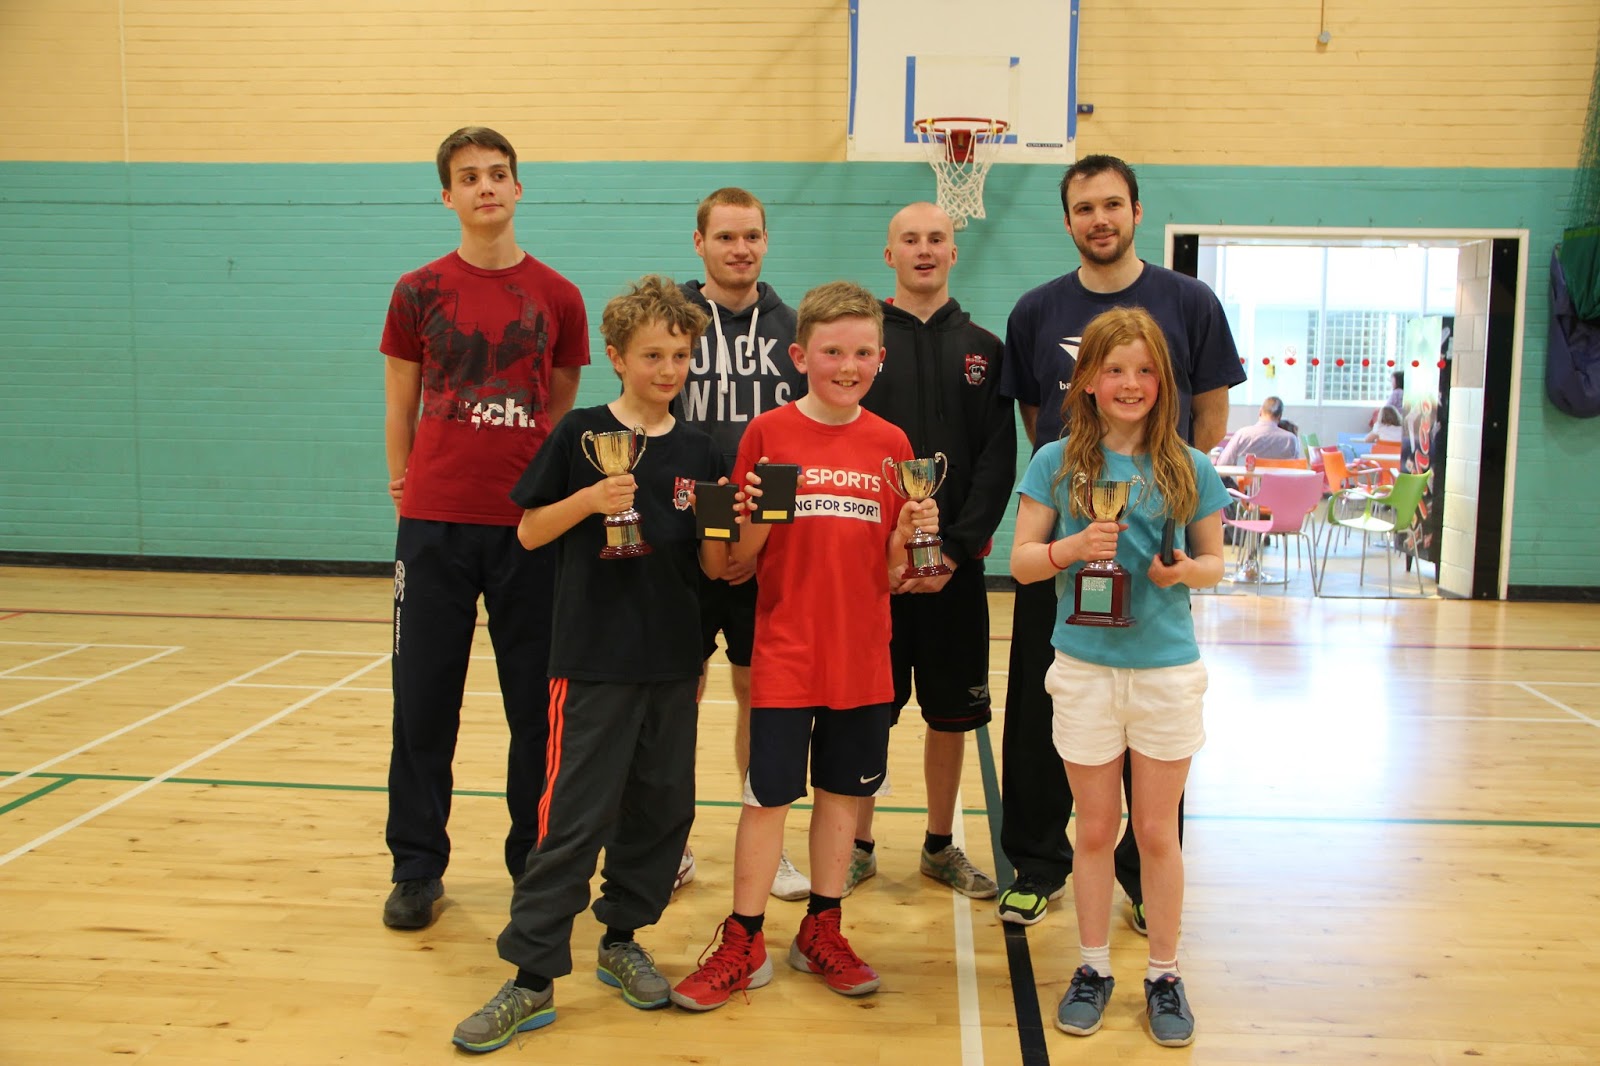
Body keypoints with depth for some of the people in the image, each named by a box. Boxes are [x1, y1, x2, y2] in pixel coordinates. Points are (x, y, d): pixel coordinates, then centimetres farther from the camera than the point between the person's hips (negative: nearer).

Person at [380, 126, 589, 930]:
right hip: (434, 523, 0)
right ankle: (416, 869, 20)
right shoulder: (418, 292, 6)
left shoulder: (557, 297, 6)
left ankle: (536, 860, 21)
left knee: (536, 703, 6)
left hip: (529, 526, 0)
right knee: (423, 699, 5)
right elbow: (399, 408, 10)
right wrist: (408, 489, 7)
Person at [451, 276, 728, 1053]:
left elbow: (711, 568, 6)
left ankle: (621, 941, 30)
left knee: (661, 806, 12)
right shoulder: (582, 435, -3)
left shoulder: (699, 454, 5)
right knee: (574, 816, -3)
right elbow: (528, 532, -2)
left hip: (672, 661, 4)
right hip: (593, 659, -4)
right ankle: (533, 978, 7)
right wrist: (586, 501, -18)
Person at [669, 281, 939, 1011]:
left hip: (862, 657, 3)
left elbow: (891, 573, 6)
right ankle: (743, 944, 19)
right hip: (785, 656, -3)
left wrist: (911, 534, -13)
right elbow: (739, 557, -2)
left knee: (843, 790, 13)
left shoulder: (890, 444, 4)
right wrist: (753, 519, -22)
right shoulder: (768, 434, -5)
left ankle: (821, 932, 30)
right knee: (767, 795, 3)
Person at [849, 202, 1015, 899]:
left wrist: (955, 549, -10)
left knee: (952, 712, 10)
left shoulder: (983, 350, 8)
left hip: (955, 562, 2)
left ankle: (940, 847, 27)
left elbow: (998, 461, 2)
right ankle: (858, 846, 22)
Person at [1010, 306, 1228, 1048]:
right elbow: (1021, 562, -2)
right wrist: (1071, 548, -20)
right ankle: (1094, 968, 28)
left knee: (1158, 834, 11)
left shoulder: (1189, 467, -1)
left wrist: (1186, 570, -15)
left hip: (1169, 671, 0)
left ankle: (1164, 975, 26)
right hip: (1085, 670, 0)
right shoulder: (1056, 463, -2)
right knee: (1095, 832, 12)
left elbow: (1216, 562, 7)